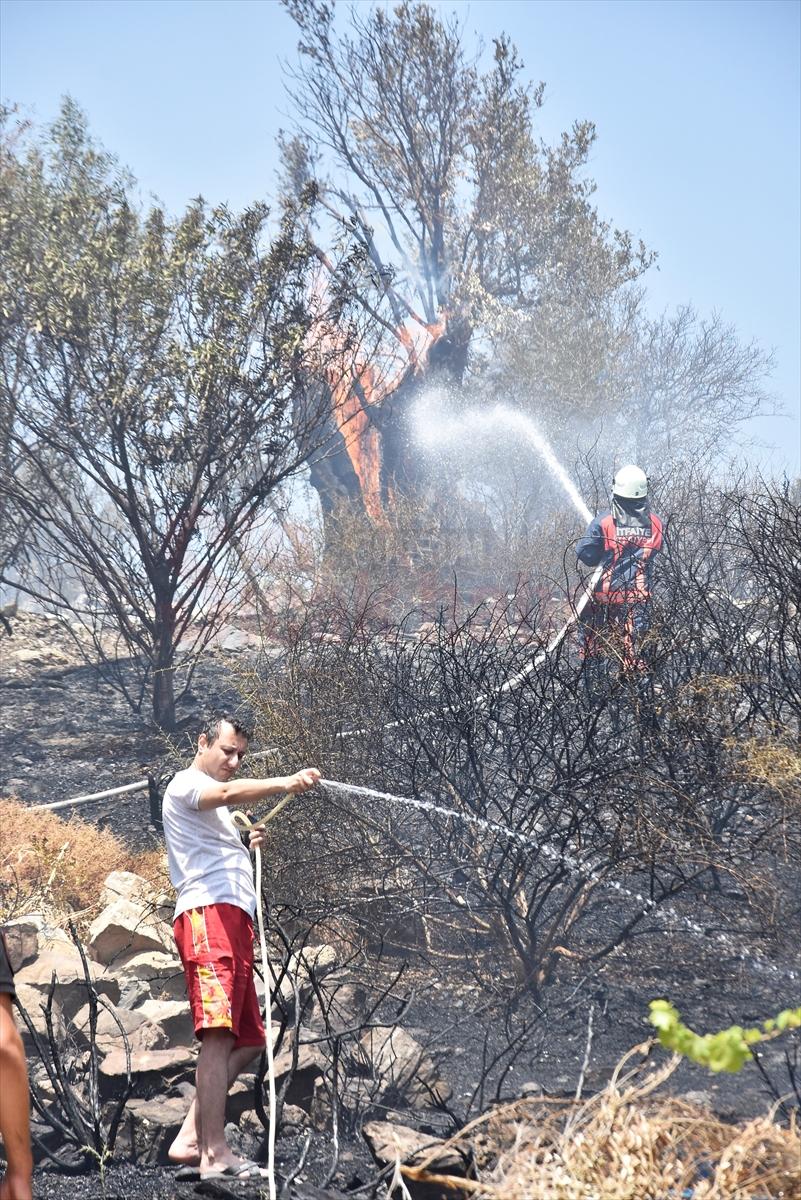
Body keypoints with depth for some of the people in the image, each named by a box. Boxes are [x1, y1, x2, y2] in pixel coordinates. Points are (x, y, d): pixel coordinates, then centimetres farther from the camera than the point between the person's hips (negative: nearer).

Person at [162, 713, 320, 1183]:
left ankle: (190, 1139, 7)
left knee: (248, 1040, 8)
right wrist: (287, 783, -36)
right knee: (219, 1034, -17)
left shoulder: (212, 804, 31)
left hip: (234, 922, 10)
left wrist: (249, 845, 14)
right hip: (208, 914, -10)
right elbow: (230, 794, -22)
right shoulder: (186, 784, 1)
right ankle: (215, 1153, -22)